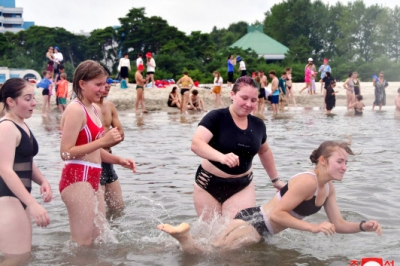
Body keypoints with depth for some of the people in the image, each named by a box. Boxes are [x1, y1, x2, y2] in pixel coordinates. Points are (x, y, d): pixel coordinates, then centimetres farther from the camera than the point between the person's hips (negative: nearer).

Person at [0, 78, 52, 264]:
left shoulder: (22, 126, 14)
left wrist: (43, 182, 1)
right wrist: (33, 204, -31)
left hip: (19, 198, 10)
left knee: (22, 254, 17)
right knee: (18, 257, -10)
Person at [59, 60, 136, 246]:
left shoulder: (96, 110, 14)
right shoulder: (75, 109, -14)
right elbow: (66, 152, -20)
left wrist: (118, 160, 9)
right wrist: (103, 141, -23)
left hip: (91, 180, 10)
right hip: (77, 179, -10)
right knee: (83, 244, -5)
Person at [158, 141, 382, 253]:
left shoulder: (329, 188, 8)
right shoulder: (307, 181, -21)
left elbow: (338, 224, 12)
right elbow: (277, 214, -23)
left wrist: (363, 226, -4)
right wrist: (313, 227, -23)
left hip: (262, 230, 8)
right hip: (254, 222, -8)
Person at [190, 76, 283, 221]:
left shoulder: (258, 125, 2)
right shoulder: (216, 117, -14)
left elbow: (264, 151, 21)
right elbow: (196, 143, -29)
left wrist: (275, 180, 25)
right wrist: (221, 157, -46)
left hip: (242, 187, 3)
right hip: (209, 185, -3)